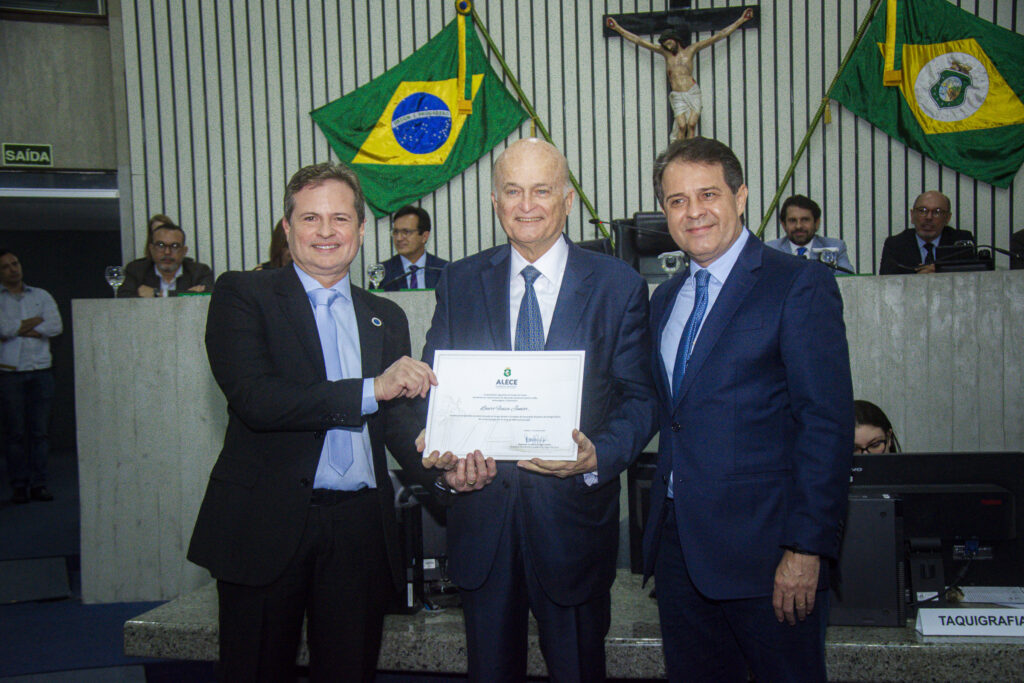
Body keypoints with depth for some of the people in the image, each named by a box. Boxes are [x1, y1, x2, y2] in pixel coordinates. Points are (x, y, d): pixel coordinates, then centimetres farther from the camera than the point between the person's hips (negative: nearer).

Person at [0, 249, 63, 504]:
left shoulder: (41, 296, 14)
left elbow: (56, 326, -1)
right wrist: (36, 322, -2)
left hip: (40, 371, 2)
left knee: (40, 430, 0)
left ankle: (39, 483, 5)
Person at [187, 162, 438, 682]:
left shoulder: (385, 318, 15)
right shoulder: (242, 295, 0)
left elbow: (397, 416, 8)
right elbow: (254, 400, -14)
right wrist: (370, 389, -20)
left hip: (359, 529, 4)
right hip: (266, 523, -3)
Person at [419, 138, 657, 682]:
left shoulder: (618, 286, -1)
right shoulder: (459, 282, 5)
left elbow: (639, 398, -2)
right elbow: (433, 386, 5)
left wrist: (599, 456, -21)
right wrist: (447, 458, -14)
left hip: (573, 512, -1)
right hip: (481, 507, 2)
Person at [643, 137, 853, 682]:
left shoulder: (800, 285, -8)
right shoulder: (665, 298, 13)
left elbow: (828, 424, -13)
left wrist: (806, 548, -17)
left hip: (762, 547, -6)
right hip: (677, 543, 6)